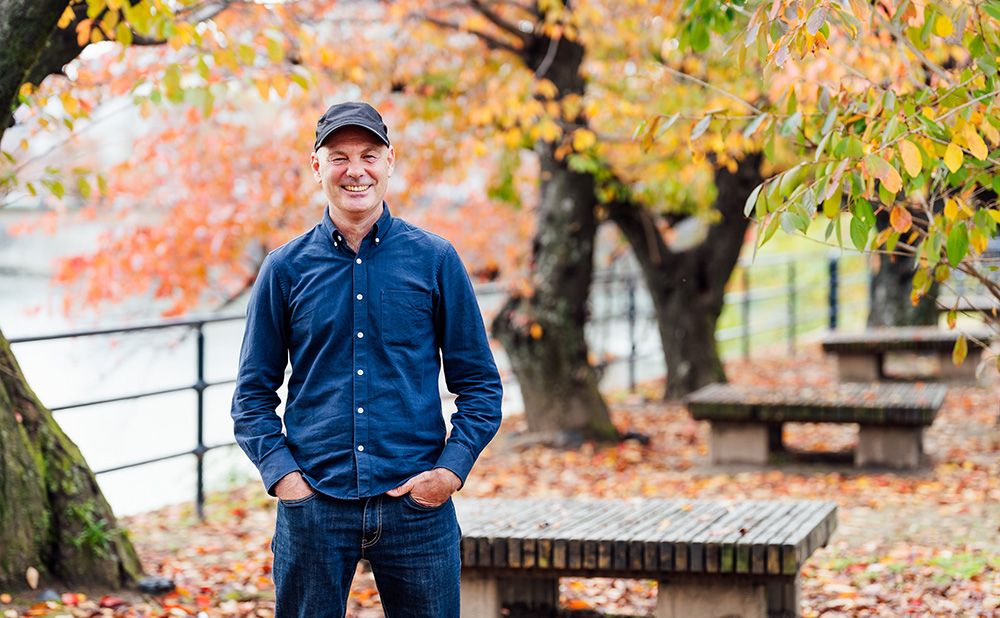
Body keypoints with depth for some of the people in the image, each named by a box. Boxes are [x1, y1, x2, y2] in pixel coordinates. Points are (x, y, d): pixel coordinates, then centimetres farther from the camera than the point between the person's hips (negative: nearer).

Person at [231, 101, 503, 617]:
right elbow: (253, 394, 8)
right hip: (313, 506, 0)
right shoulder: (286, 268, 6)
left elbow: (480, 385, 6)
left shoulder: (435, 260, 4)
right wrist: (281, 473, -6)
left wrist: (452, 468, -6)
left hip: (417, 503, 0)